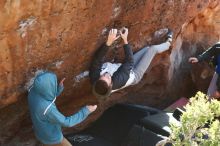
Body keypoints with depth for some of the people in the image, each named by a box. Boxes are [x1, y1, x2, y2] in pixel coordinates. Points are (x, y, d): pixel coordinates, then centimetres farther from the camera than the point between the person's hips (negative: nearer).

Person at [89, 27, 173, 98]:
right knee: (152, 49, 2)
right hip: (134, 75, -5)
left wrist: (109, 42, -51)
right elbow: (129, 61, -38)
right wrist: (125, 40, -37)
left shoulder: (94, 77, -37)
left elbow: (97, 59, -38)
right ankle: (168, 43, 36)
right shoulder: (117, 81, -46)